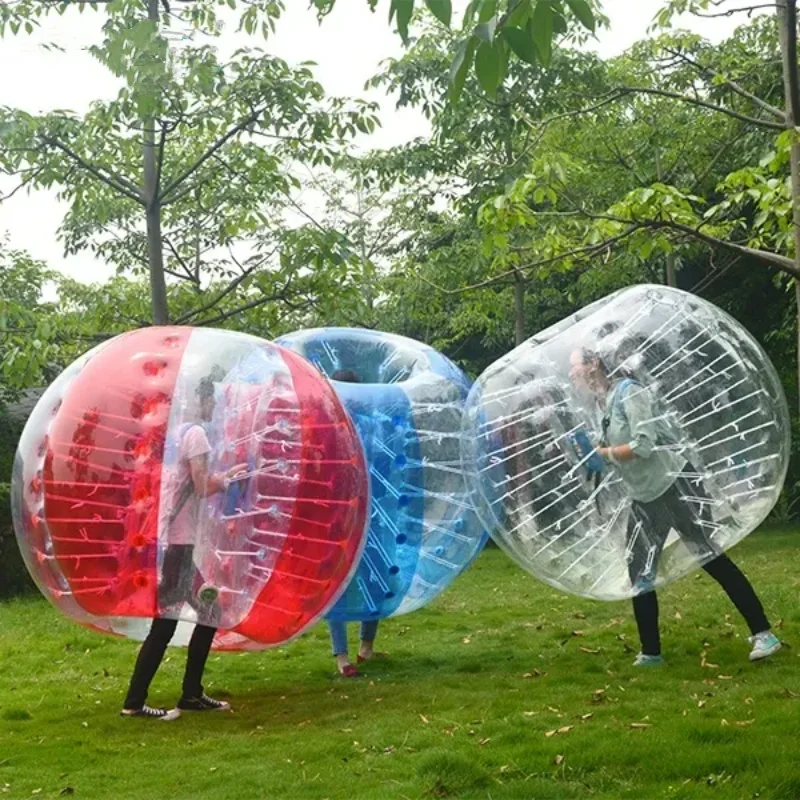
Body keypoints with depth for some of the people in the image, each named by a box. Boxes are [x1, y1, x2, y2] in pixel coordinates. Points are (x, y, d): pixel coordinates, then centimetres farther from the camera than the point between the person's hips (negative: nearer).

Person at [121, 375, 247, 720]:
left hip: (171, 539, 9)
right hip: (176, 541, -9)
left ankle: (192, 694, 18)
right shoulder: (195, 433, -10)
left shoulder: (175, 432, 17)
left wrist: (226, 475, 23)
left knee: (209, 611, 14)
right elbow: (203, 488, -14)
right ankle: (134, 702, -1)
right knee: (165, 623, -5)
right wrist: (229, 478, 4)